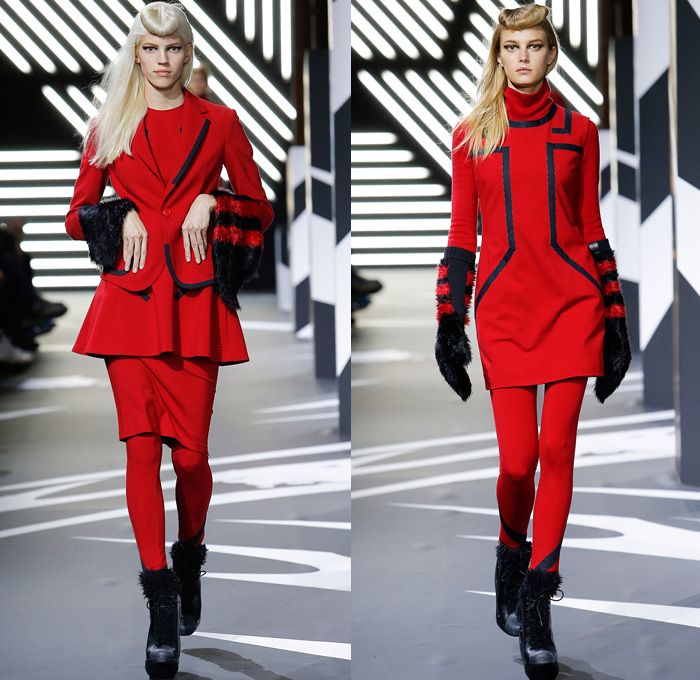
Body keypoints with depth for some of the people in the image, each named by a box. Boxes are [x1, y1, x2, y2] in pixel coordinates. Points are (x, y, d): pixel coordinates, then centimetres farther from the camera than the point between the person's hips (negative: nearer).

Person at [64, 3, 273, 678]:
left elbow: (259, 209, 13)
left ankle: (189, 560, 27)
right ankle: (161, 604, -7)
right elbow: (78, 215, 14)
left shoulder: (219, 124, 8)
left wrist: (210, 204, -5)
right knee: (141, 444, -8)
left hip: (195, 297, 0)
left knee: (191, 450, -2)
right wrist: (121, 215, -5)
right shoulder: (108, 128, 10)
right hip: (130, 294, 0)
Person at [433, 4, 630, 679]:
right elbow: (461, 236, 9)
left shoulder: (578, 131, 8)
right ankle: (512, 556, 26)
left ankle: (535, 604, 0)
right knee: (518, 461, -4)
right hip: (503, 308, 0)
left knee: (557, 452, -6)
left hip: (572, 304, 0)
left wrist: (615, 318, 8)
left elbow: (592, 228, 11)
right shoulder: (472, 136, 8)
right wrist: (449, 322, 3)